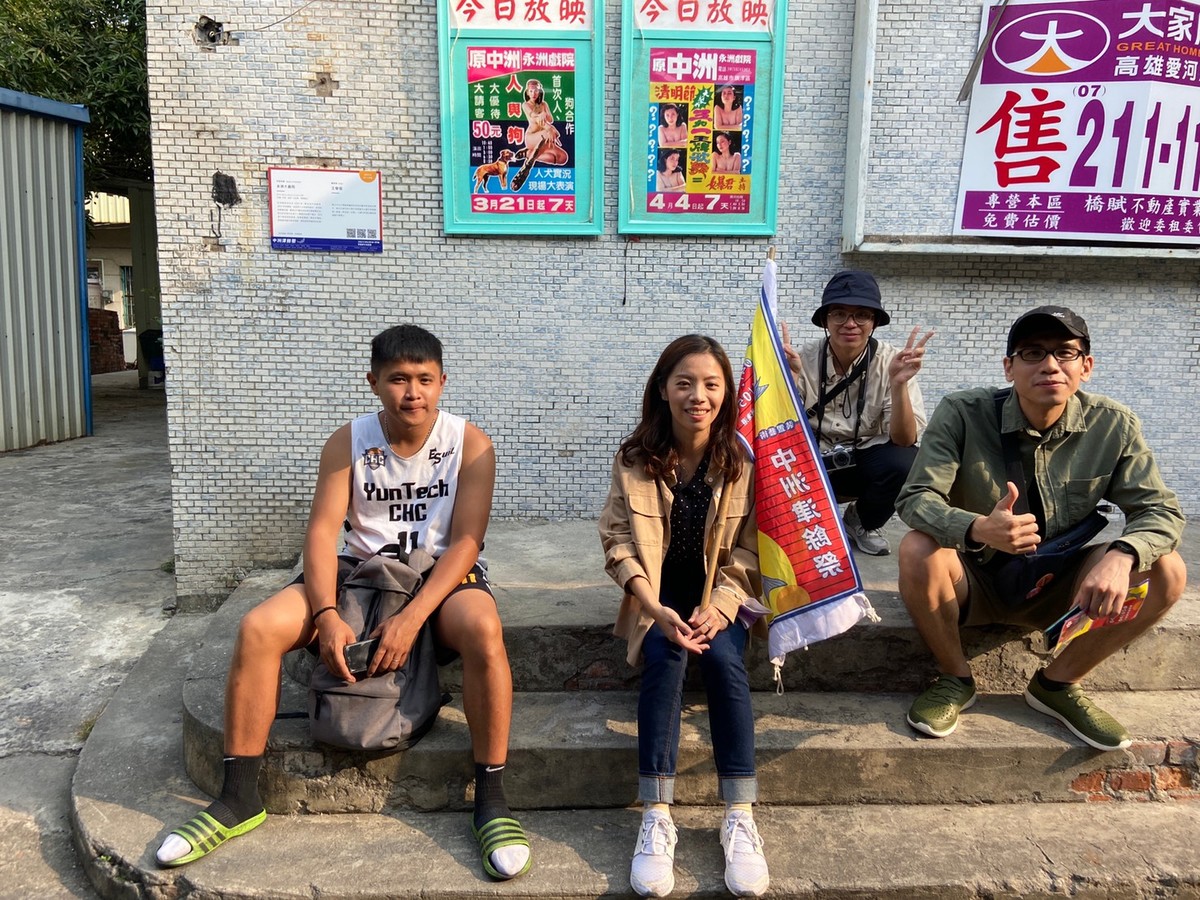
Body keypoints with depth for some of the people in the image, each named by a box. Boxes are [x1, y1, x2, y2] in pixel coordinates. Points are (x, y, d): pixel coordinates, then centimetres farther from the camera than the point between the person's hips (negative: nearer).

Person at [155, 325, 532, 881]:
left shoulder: (470, 444, -9)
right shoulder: (347, 443, -4)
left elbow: (465, 541, -14)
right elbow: (322, 531, -9)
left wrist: (411, 618, -26)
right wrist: (326, 614, -26)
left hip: (441, 574, -2)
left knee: (483, 628, -37)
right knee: (258, 629, -19)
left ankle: (490, 798, -22)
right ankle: (239, 798, -4)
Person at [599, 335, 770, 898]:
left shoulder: (744, 458, -9)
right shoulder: (635, 458, -8)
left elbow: (748, 547, -7)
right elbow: (618, 541, -8)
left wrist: (719, 605, -23)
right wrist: (655, 607, -21)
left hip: (721, 588, 0)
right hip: (659, 590, 0)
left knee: (720, 655, -29)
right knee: (664, 655, -29)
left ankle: (740, 819, -20)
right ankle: (656, 819, -23)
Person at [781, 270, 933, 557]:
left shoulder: (891, 361, -13)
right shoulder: (804, 359, -13)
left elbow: (904, 440, -19)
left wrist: (898, 384, -35)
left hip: (867, 460, 1)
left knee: (907, 462, -31)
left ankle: (862, 522, 3)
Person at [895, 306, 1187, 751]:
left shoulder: (1114, 426, -9)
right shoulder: (962, 413, -18)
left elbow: (1160, 511, -10)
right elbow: (916, 498, -25)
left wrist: (1121, 554, -34)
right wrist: (978, 529, -47)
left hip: (1056, 586, 3)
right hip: (974, 580, -3)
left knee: (1166, 571, -19)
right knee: (917, 550, -34)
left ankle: (1056, 684, 1)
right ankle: (955, 678, -5)